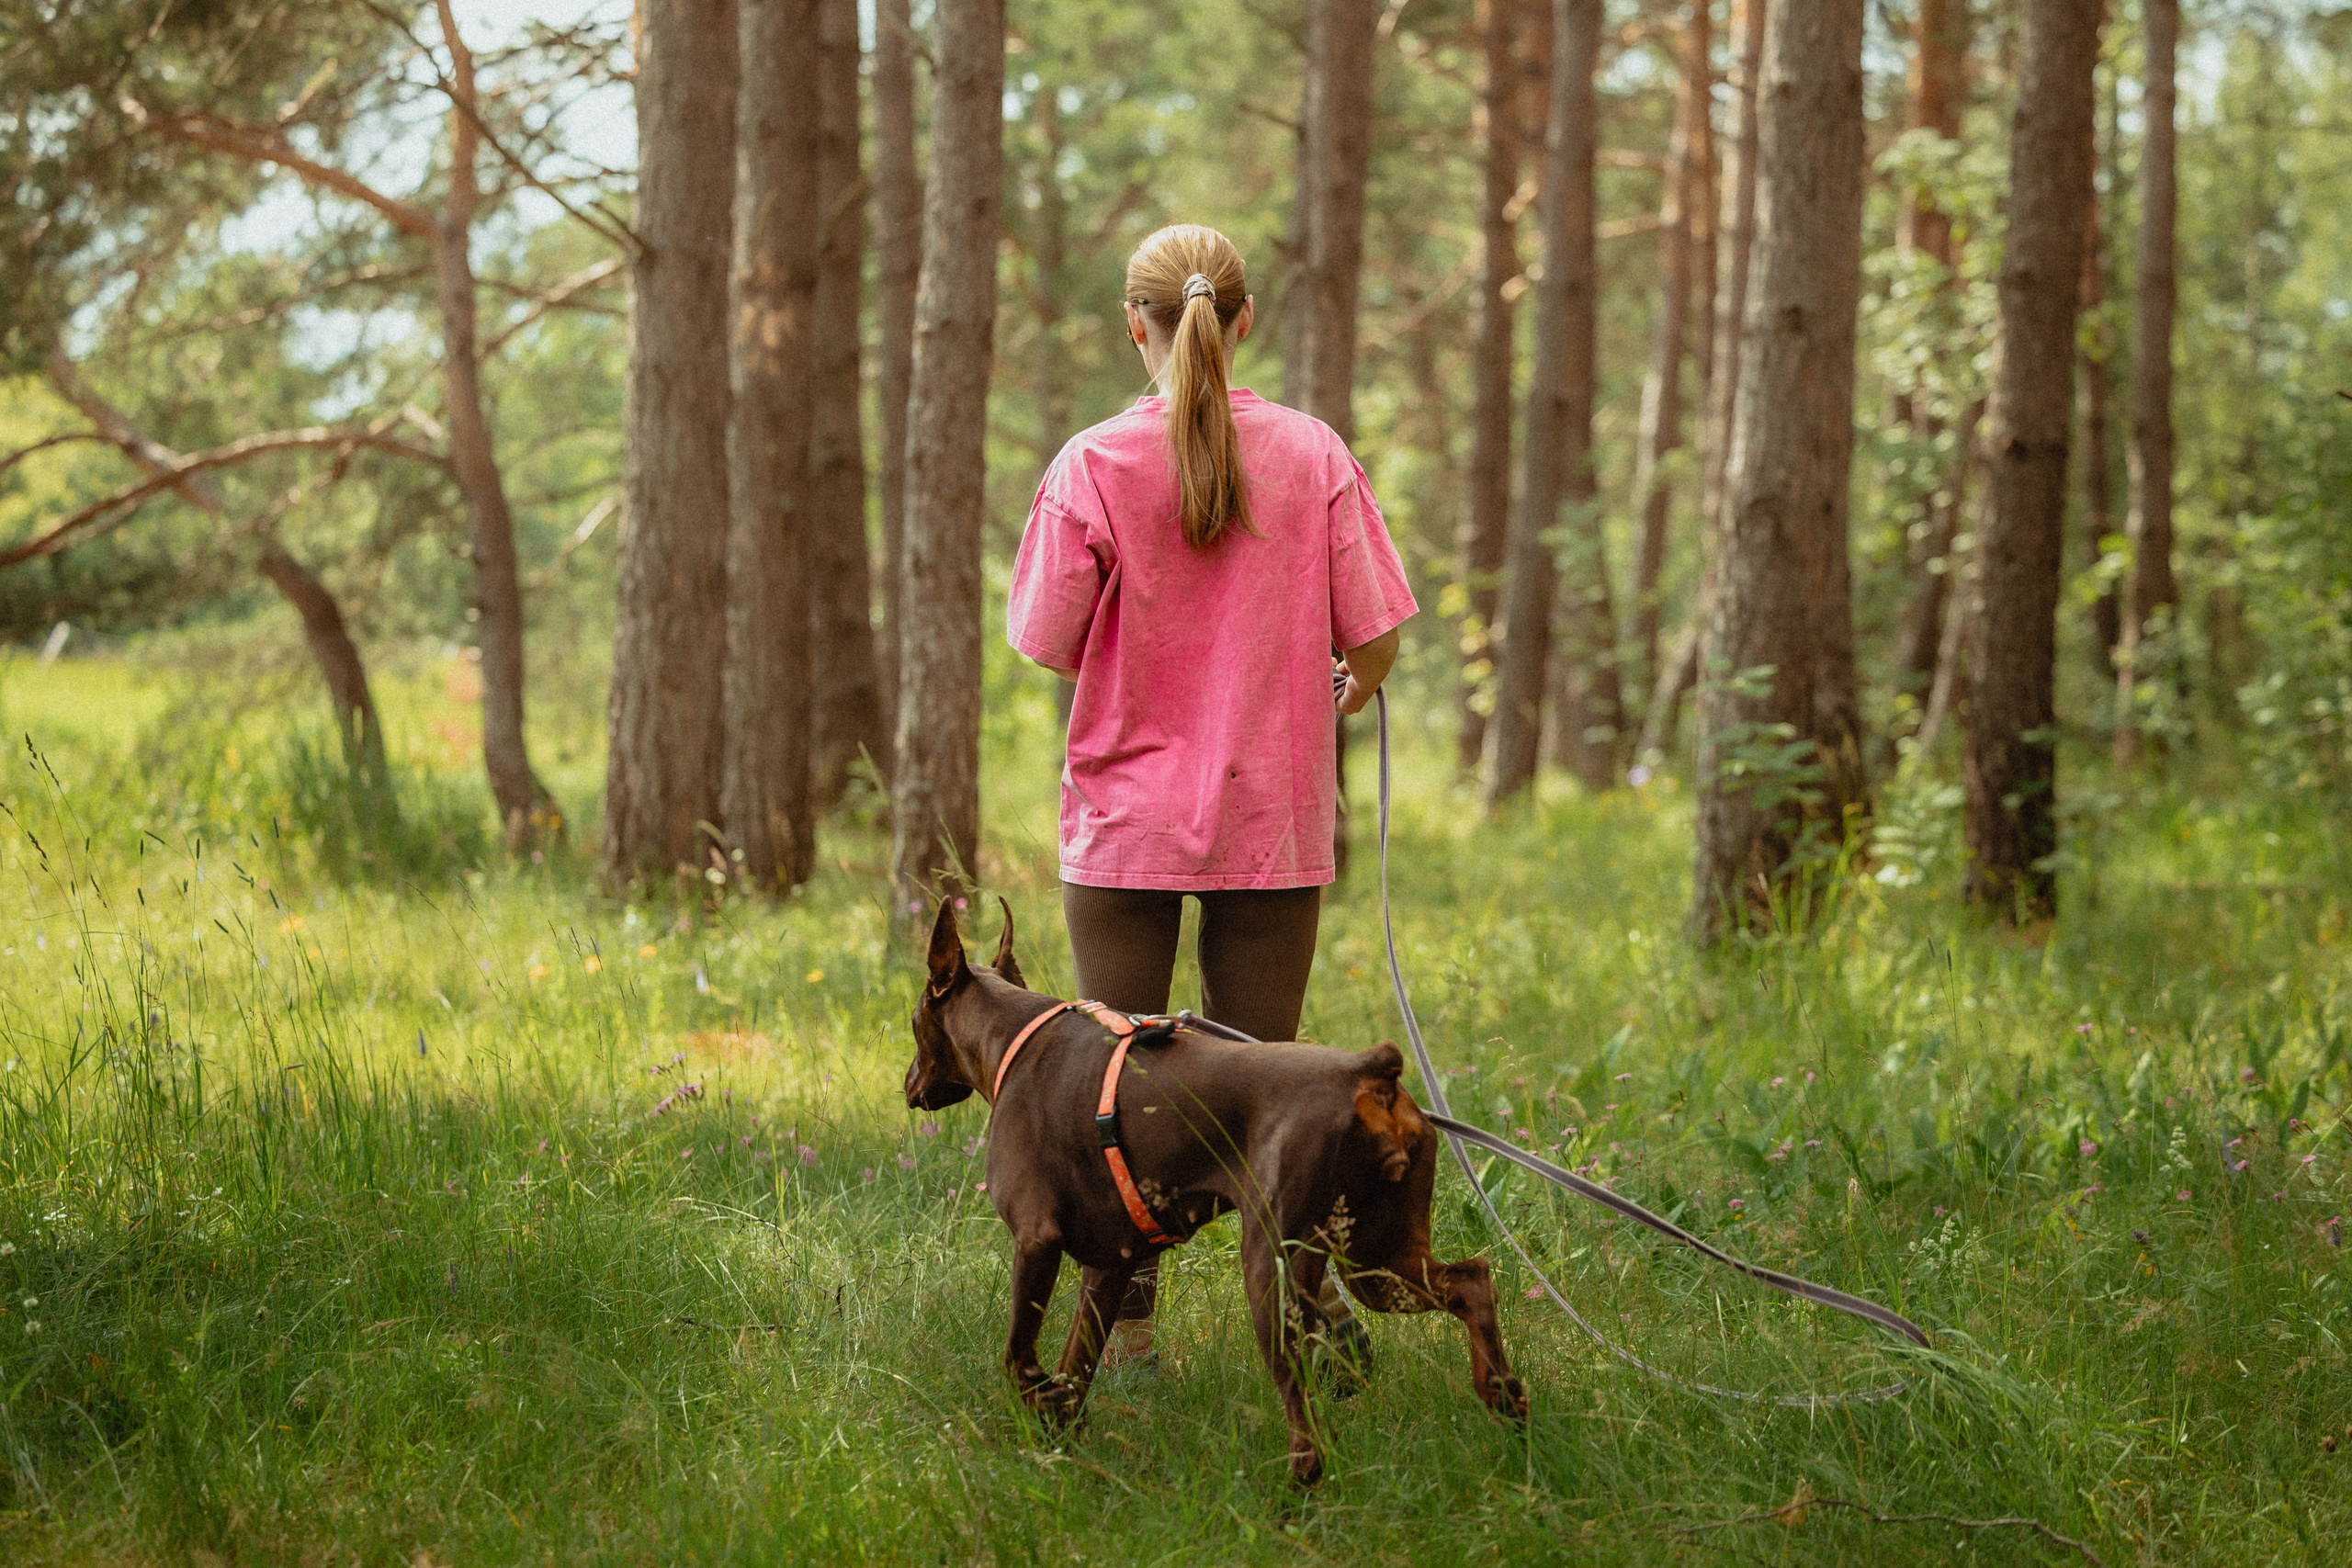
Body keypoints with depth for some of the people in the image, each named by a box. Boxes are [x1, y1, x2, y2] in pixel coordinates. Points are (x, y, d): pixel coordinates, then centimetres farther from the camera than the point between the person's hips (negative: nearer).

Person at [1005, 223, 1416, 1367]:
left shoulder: (1095, 465, -10)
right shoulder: (1313, 456, -5)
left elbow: (1048, 648, -6)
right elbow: (1374, 641, -4)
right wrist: (1343, 693, 18)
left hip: (1128, 812, -1)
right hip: (1273, 814, 2)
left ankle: (1126, 1326, 8)